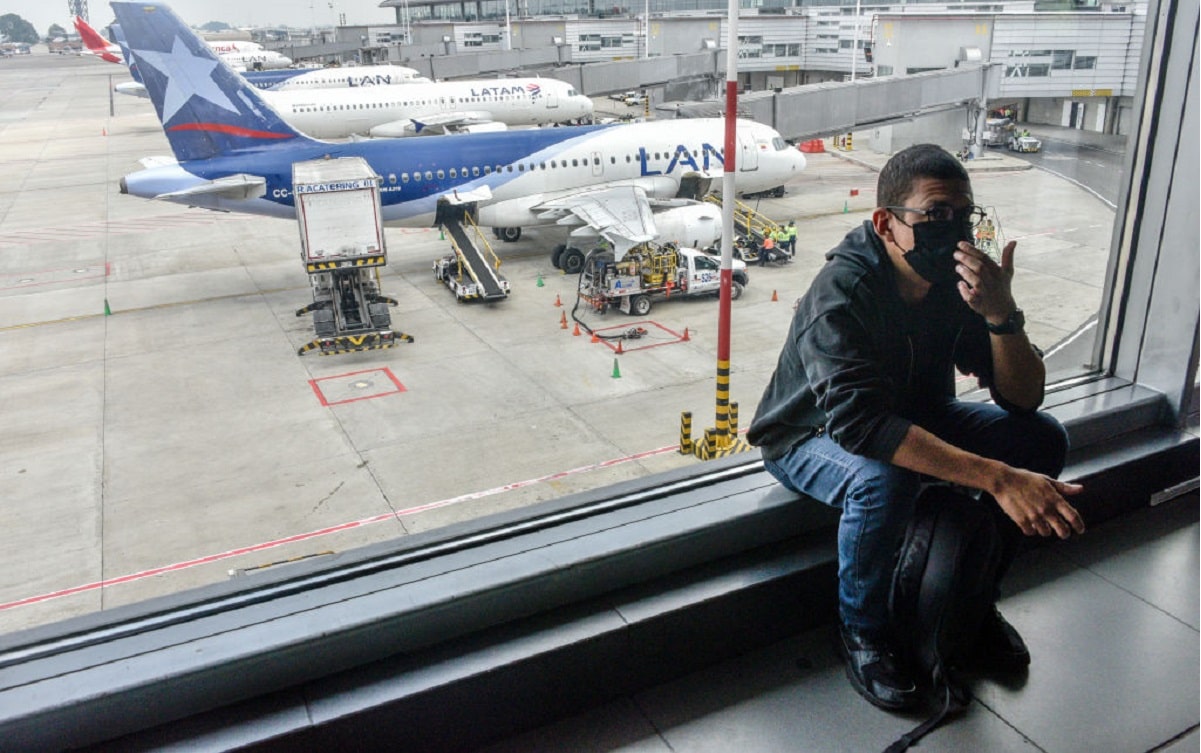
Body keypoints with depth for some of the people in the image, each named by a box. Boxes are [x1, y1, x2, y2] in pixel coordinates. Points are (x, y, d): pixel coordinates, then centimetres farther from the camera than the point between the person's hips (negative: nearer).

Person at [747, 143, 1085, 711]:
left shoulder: (961, 280, -12)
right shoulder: (841, 292, -31)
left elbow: (1023, 399, -13)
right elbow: (860, 423, -44)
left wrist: (1001, 315, -33)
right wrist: (997, 478, -48)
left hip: (911, 418, 7)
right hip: (811, 435, -6)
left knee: (1042, 437, -8)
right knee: (883, 480, -38)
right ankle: (862, 635, -9)